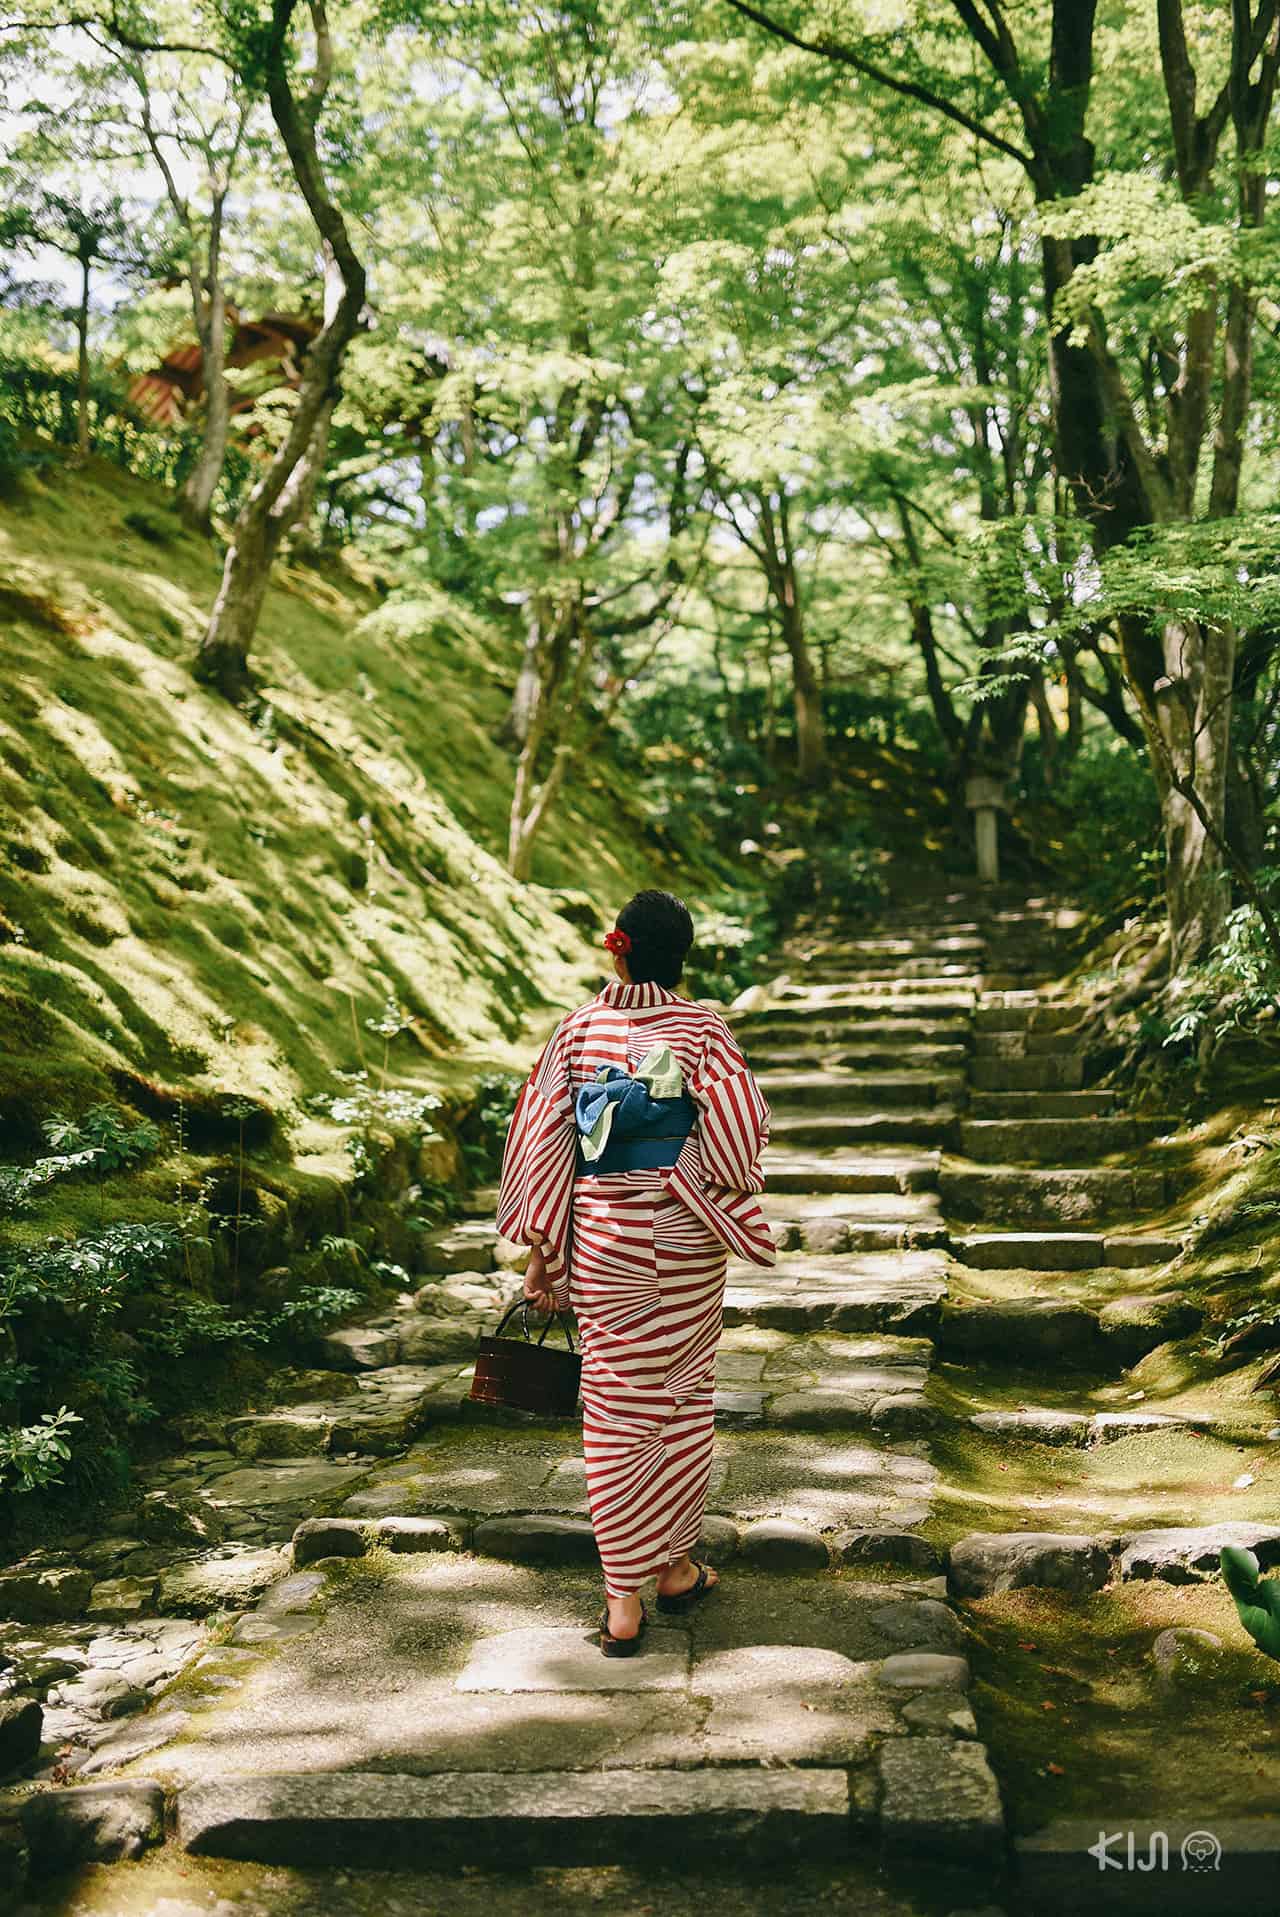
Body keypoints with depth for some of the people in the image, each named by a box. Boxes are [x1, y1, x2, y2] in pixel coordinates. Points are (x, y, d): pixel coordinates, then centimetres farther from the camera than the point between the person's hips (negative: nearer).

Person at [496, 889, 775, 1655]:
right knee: (683, 1401, 15)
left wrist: (541, 1250, 3)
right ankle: (675, 1567, 26)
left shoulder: (577, 1029, -2)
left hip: (602, 1237, 1)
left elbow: (544, 1136, -3)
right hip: (684, 1236, 0)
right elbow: (740, 1127, -11)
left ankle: (624, 1600, 7)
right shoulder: (703, 1028, -5)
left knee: (615, 1411, 6)